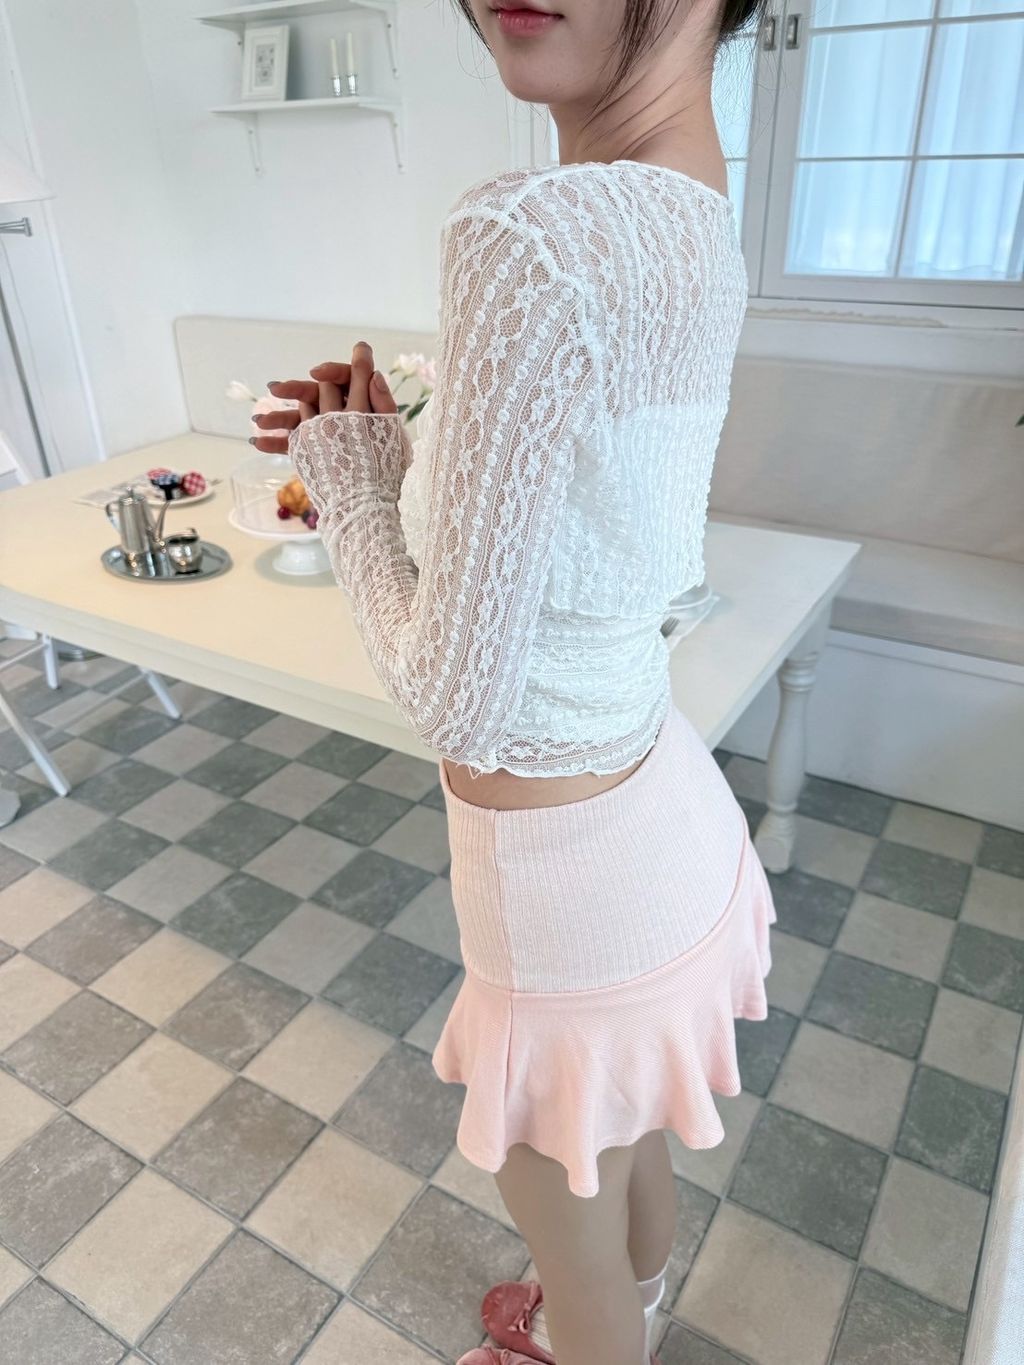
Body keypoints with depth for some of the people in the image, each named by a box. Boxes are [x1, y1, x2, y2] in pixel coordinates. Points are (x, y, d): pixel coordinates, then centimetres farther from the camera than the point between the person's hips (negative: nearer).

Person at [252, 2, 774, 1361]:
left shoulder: (531, 236, -30)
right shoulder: (699, 225, 0)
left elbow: (460, 700, -25)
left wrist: (349, 474, -9)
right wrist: (393, 443, 1)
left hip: (573, 877, -9)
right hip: (659, 800, 9)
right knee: (633, 1140, 37)